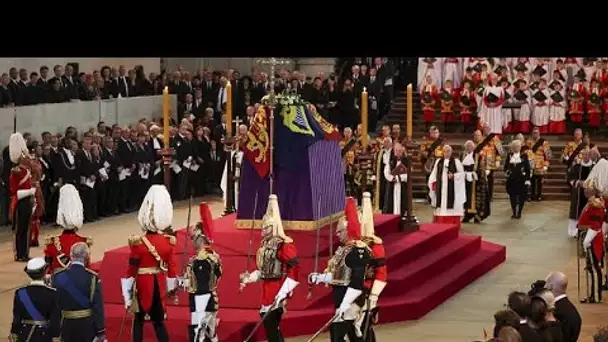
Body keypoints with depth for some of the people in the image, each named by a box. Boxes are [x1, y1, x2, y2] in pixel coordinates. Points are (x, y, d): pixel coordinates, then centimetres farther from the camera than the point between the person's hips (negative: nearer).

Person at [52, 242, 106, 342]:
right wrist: (101, 331, -5)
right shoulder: (92, 278, -11)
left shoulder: (58, 277, -3)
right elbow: (98, 307, -12)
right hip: (87, 325, -3)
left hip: (67, 324, 3)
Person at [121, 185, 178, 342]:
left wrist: (127, 294, -5)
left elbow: (131, 270, -13)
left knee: (138, 321, 9)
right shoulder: (168, 241, -5)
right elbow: (172, 268, 1)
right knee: (159, 322, 13)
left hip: (142, 286, -3)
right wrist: (171, 289, 15)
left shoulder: (138, 242, -16)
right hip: (159, 286, 3)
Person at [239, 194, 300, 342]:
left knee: (272, 327, -8)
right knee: (269, 326, 13)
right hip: (267, 292, 9)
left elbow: (295, 268, -22)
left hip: (277, 293, -9)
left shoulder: (284, 245, -15)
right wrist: (249, 278, 9)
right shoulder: (266, 245, 14)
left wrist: (283, 292, -25)